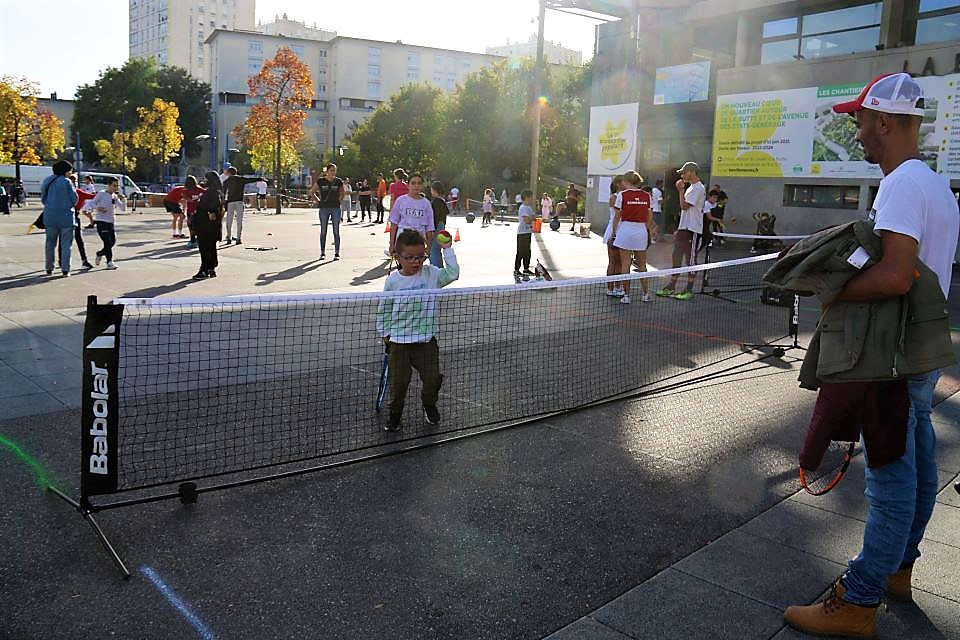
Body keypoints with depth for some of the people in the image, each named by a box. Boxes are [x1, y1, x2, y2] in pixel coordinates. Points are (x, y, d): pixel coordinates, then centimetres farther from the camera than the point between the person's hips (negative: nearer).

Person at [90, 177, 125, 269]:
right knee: (108, 242, -12)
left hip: (111, 222, 6)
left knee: (112, 241, 7)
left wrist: (123, 198, -8)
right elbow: (91, 203, -3)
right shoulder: (101, 194, -4)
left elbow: (123, 208, 6)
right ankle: (109, 262, -7)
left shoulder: (115, 196, 11)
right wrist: (97, 208, -23)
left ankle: (99, 254, 31)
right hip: (101, 221, -6)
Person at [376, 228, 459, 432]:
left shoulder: (431, 274, -2)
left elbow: (453, 273, -14)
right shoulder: (393, 280, -3)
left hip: (426, 339, 1)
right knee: (399, 380, 3)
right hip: (399, 340, -1)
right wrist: (384, 332, 8)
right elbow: (384, 308, 7)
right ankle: (395, 413, 24)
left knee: (433, 377, 3)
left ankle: (429, 405, 32)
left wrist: (447, 249, -14)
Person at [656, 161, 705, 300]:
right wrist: (679, 230, 20)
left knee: (691, 260, -3)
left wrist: (681, 190, -10)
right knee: (677, 257, 10)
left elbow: (684, 206, -20)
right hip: (684, 228, 10)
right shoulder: (691, 187, 19)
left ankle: (689, 290, 3)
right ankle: (671, 287, 15)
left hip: (692, 230, -10)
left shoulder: (698, 188, -12)